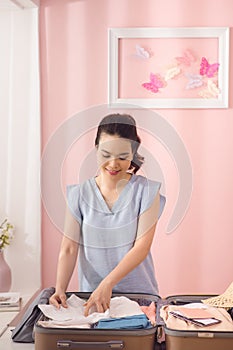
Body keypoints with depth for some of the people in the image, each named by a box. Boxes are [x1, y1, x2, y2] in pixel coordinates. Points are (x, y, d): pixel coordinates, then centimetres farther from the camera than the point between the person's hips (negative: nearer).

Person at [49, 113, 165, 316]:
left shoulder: (146, 191, -3)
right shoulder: (80, 194, 2)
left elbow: (142, 246, -10)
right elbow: (69, 248, -2)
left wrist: (107, 284, -20)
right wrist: (60, 289, -17)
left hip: (138, 292, -1)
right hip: (91, 293, 1)